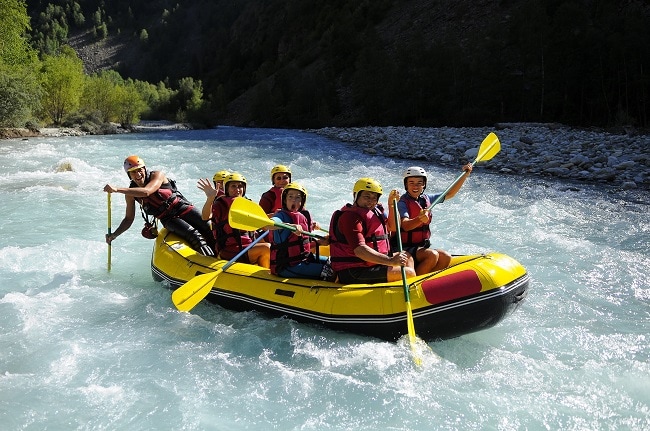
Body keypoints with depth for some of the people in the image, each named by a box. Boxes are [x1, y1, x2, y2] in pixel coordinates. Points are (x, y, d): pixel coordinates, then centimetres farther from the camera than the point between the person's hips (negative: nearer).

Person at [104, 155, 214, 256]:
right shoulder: (130, 194, 2)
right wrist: (114, 235, -2)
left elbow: (146, 192, -28)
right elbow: (129, 219, 11)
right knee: (194, 235, -26)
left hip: (183, 208, -1)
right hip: (168, 220, 1)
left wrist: (116, 189, -31)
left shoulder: (157, 175, -9)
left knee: (208, 230, -15)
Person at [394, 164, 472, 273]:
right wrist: (420, 219, -48)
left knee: (446, 257, -14)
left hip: (422, 247, 7)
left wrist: (465, 175, 16)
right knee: (432, 255, -29)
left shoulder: (426, 198, 10)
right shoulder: (403, 202, -12)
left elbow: (450, 194, 20)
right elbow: (405, 226, -28)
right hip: (405, 248, -7)